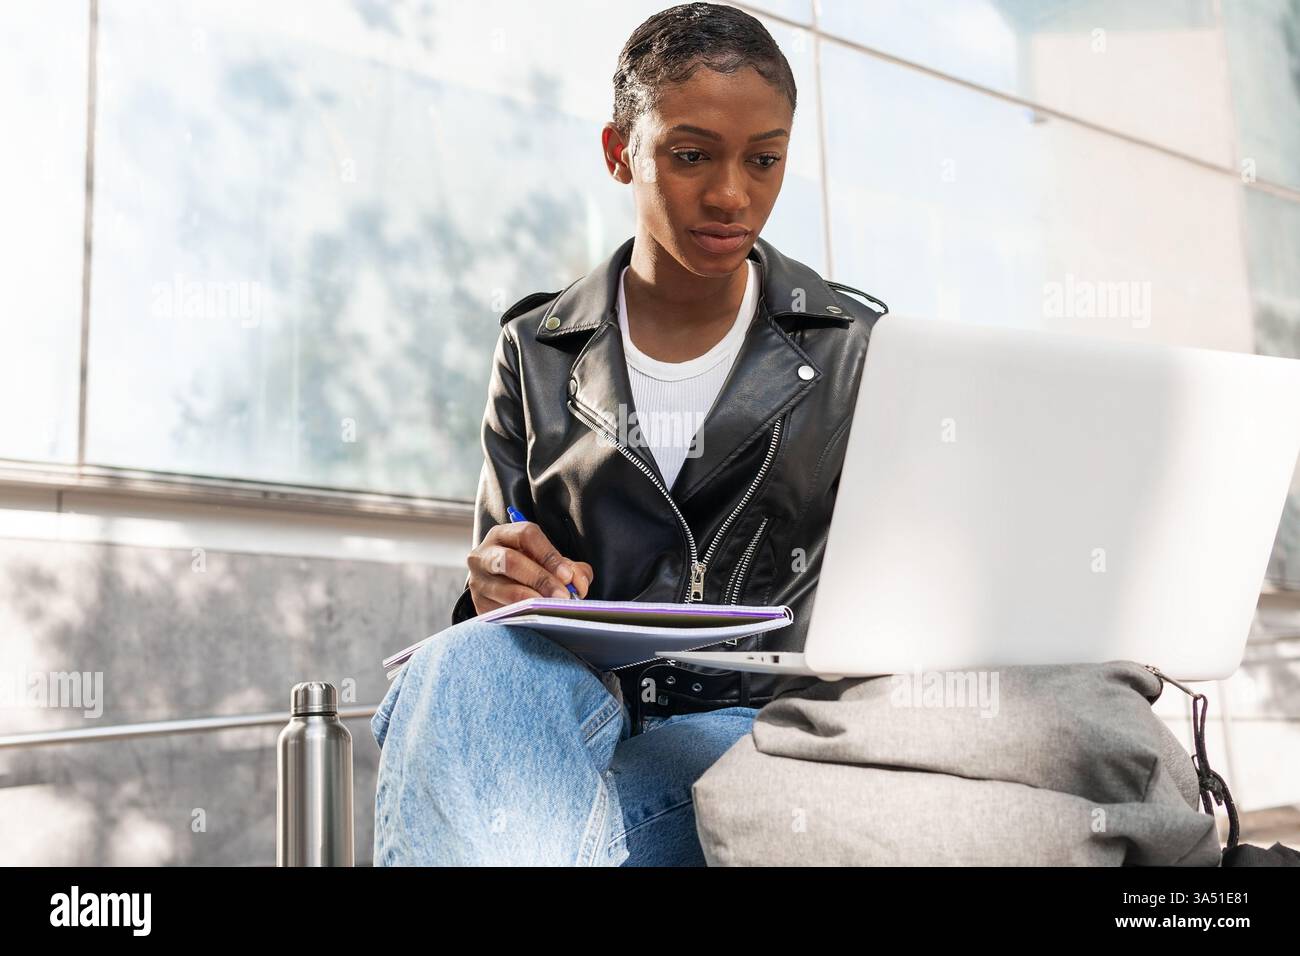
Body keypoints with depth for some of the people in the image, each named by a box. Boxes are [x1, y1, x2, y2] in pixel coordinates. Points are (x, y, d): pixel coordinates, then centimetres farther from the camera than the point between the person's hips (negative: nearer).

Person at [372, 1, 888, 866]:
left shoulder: (859, 352, 8)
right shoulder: (536, 355, 11)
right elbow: (497, 598, 12)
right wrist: (499, 594, -13)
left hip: (757, 718, -2)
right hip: (579, 701, 3)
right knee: (461, 664, -34)